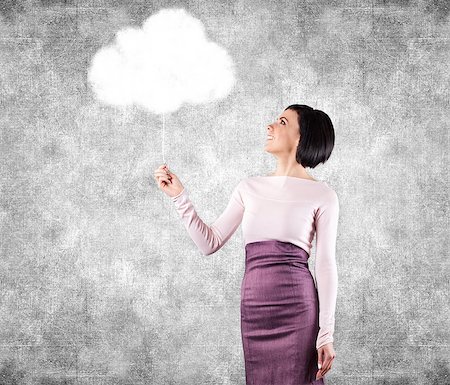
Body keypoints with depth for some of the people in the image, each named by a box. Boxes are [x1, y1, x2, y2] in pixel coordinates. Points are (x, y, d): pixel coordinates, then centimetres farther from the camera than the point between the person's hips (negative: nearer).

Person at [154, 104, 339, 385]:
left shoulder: (322, 195, -1)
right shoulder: (250, 187, 11)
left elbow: (326, 266, -3)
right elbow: (210, 243, 10)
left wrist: (326, 334, -6)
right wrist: (179, 196, 4)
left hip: (298, 308, -4)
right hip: (254, 308, 4)